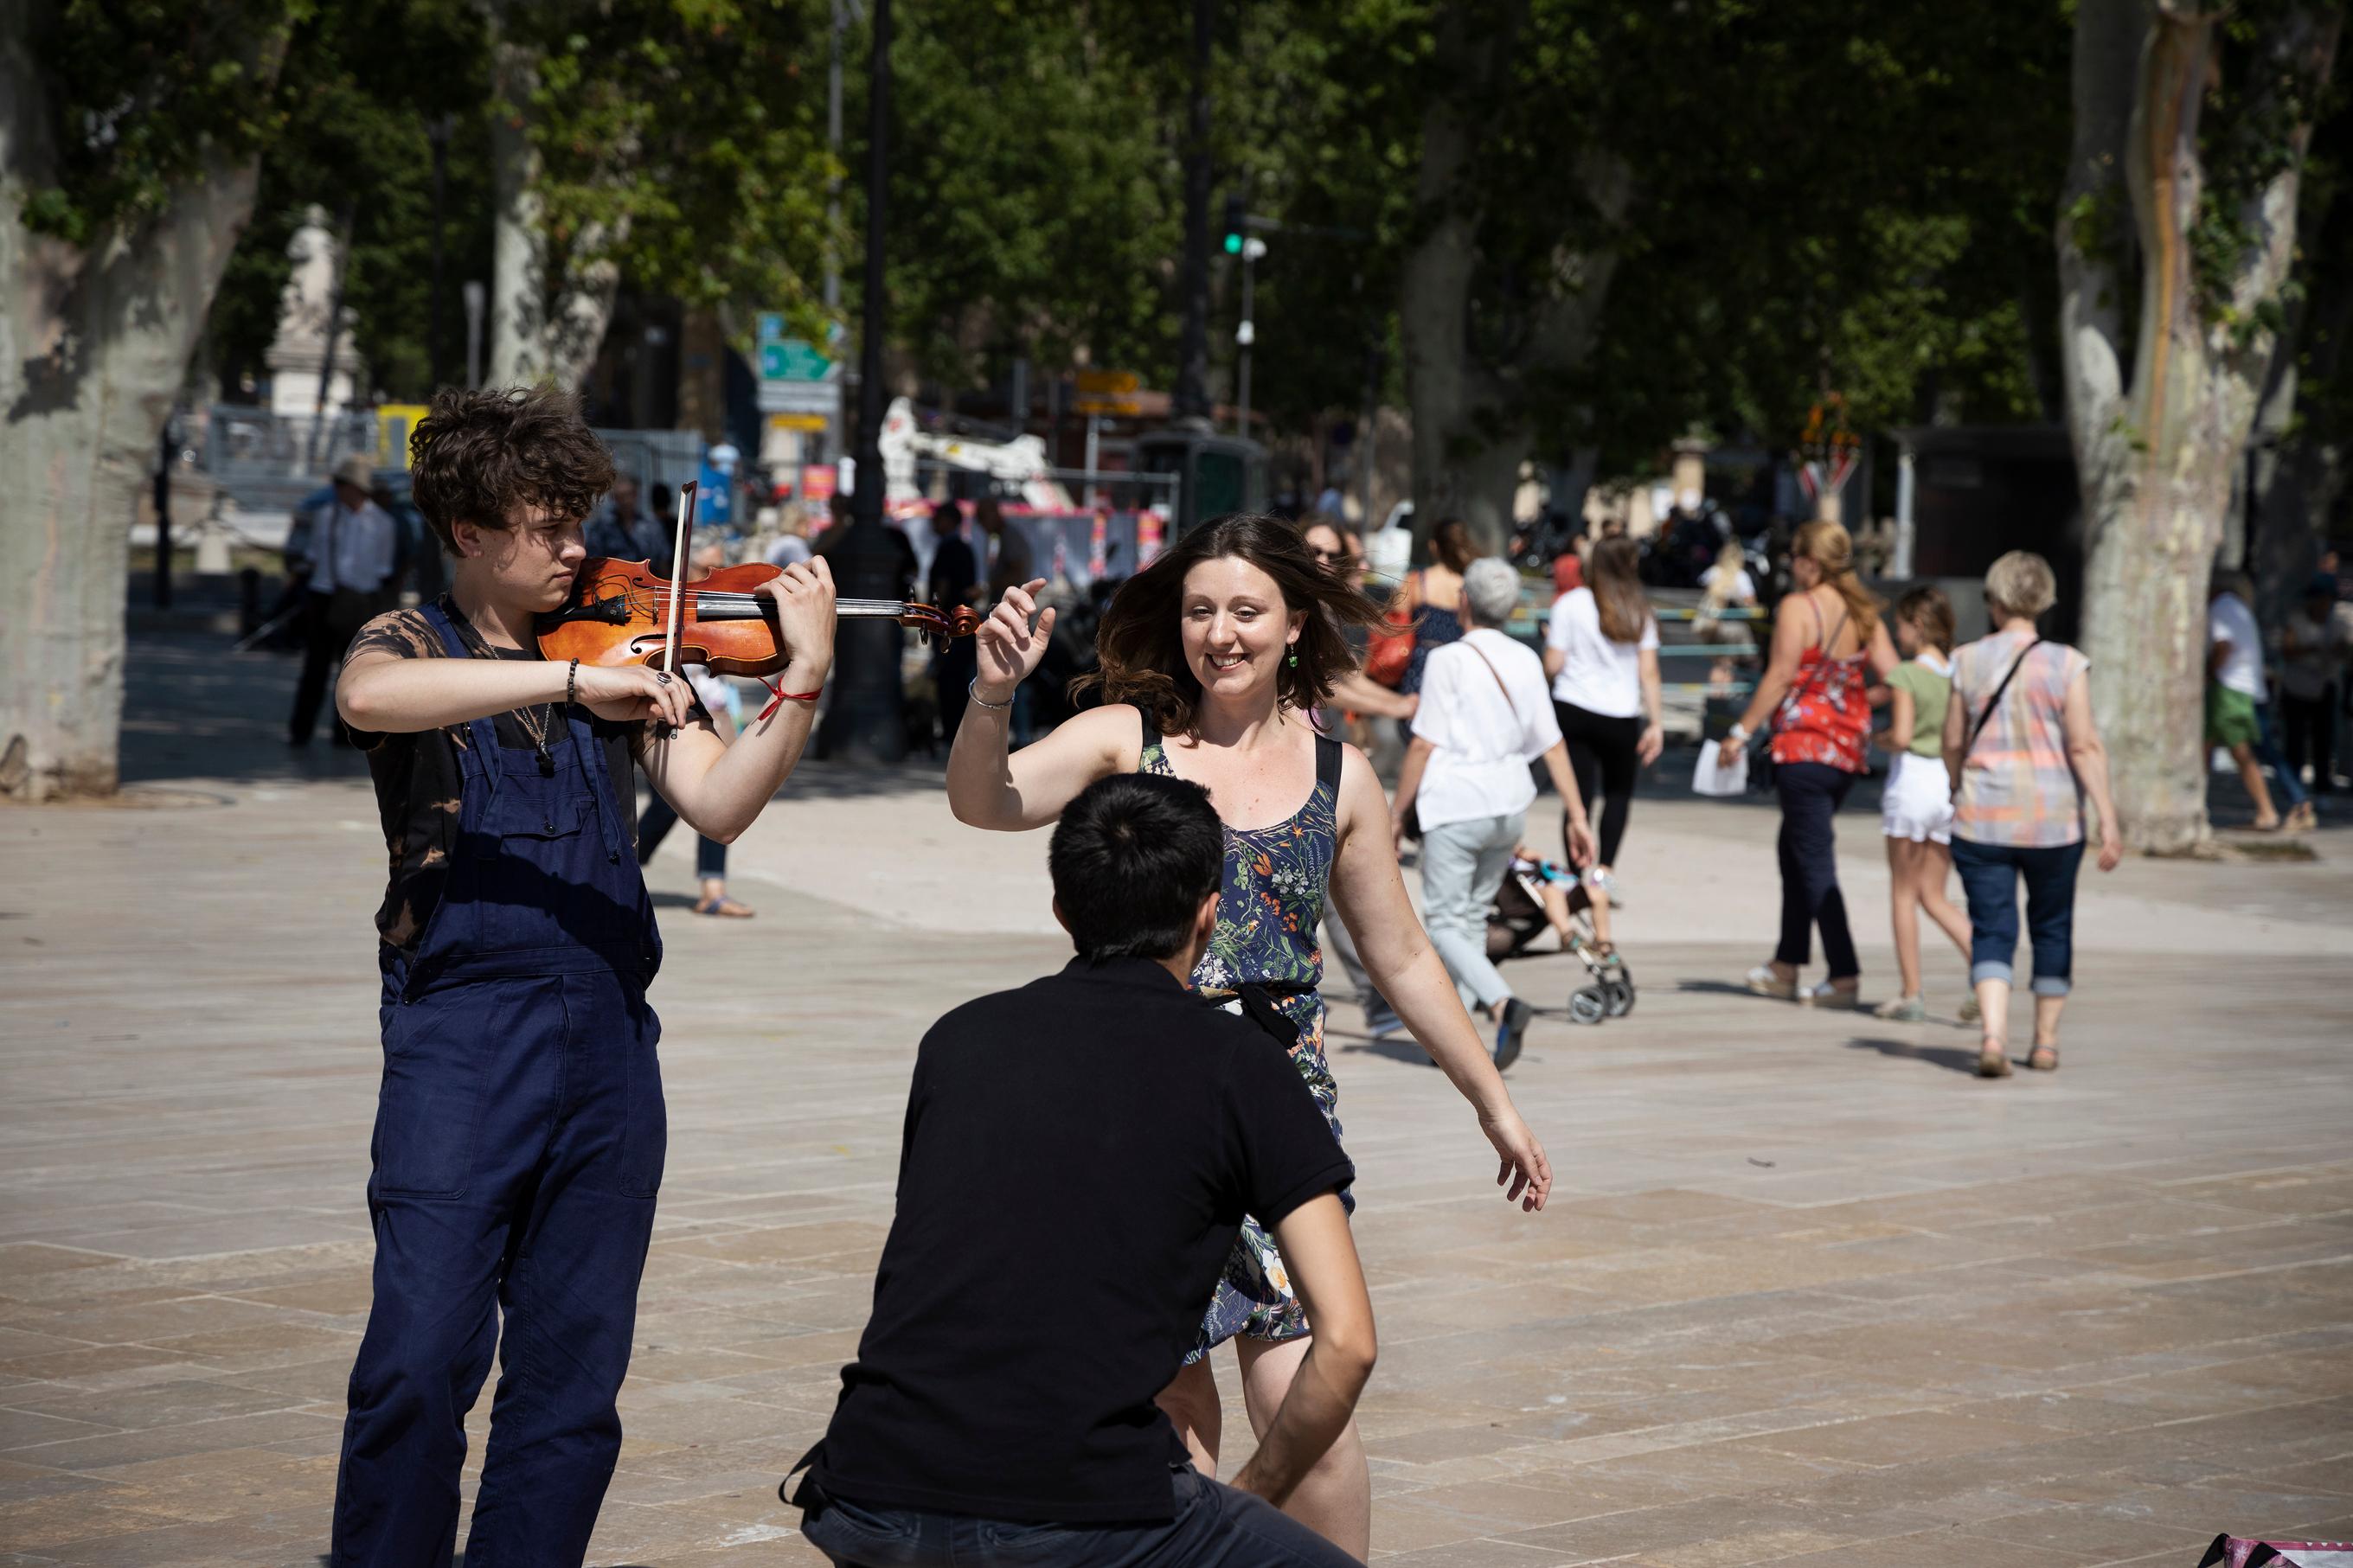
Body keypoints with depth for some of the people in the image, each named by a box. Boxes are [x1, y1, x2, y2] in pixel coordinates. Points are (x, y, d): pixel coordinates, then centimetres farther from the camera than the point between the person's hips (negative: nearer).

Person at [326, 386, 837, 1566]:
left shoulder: (623, 652, 13)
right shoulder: (411, 645, 3)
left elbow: (716, 804, 2)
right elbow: (367, 697, -23)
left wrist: (803, 680, -11)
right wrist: (573, 681, -29)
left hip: (609, 1037, 4)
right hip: (461, 1032, -4)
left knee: (575, 1368, 6)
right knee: (424, 1358, -9)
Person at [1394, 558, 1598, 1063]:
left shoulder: (1449, 660, -10)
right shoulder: (1525, 661, 6)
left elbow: (1424, 745, -11)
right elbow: (1552, 744, 6)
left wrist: (1397, 813, -3)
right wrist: (1578, 816, 9)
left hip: (1456, 800, -6)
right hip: (1510, 801, 6)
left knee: (1445, 921, -1)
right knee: (1472, 916, 18)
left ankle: (1503, 1005, -23)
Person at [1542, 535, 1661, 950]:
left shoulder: (1570, 604, -3)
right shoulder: (1639, 610, 3)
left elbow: (1553, 665, -5)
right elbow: (1649, 673, 0)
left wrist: (1550, 639, 15)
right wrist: (1655, 724, 4)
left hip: (1572, 712, -1)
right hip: (1622, 717, 1)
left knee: (1578, 799, 3)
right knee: (1619, 793, 20)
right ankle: (1605, 868, 2)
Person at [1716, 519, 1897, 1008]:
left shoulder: (1798, 606, -11)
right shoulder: (1863, 613, 7)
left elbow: (1780, 677, -15)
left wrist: (1741, 733, -10)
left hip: (1803, 745, -7)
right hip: (1848, 749, 7)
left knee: (1814, 862, -4)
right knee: (1796, 852, 20)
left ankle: (1845, 975, -8)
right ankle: (1787, 965, 25)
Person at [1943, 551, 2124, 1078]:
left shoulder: (1968, 661, -1)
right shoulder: (2066, 664, -5)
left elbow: (1953, 744, 5)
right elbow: (2084, 747, -10)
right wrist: (2108, 820, -9)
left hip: (1982, 817, 0)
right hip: (2052, 817, 0)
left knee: (1991, 929, 0)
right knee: (2052, 926, 16)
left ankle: (1993, 1035, -20)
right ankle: (2046, 1042, 22)